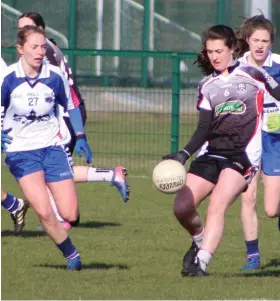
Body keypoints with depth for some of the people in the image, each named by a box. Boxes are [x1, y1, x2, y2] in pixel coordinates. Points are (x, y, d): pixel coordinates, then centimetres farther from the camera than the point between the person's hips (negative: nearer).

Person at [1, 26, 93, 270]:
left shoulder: (55, 77, -5)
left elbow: (71, 106, 11)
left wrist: (80, 137, 1)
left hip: (53, 147, 2)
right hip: (22, 151, -2)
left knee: (70, 215, -7)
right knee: (44, 212, -20)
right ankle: (71, 254, 3)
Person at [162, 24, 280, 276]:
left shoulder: (251, 74, 1)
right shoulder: (207, 86, 13)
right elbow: (204, 129, 9)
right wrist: (184, 154, -4)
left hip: (244, 154, -5)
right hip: (213, 153, 5)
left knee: (217, 206, -23)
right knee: (182, 207, -5)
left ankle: (201, 262, -24)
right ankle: (200, 241, 25)